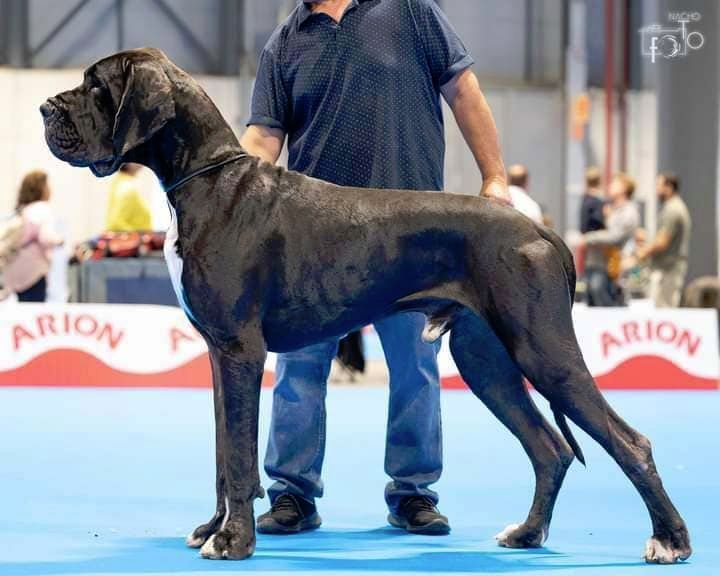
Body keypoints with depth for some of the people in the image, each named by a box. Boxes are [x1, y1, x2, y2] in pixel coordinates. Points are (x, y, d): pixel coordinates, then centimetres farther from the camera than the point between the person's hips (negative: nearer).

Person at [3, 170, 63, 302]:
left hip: (15, 271, 7)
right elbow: (46, 238, -20)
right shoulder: (42, 208, -8)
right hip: (34, 270, -7)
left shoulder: (19, 211, 12)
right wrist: (58, 239, -2)